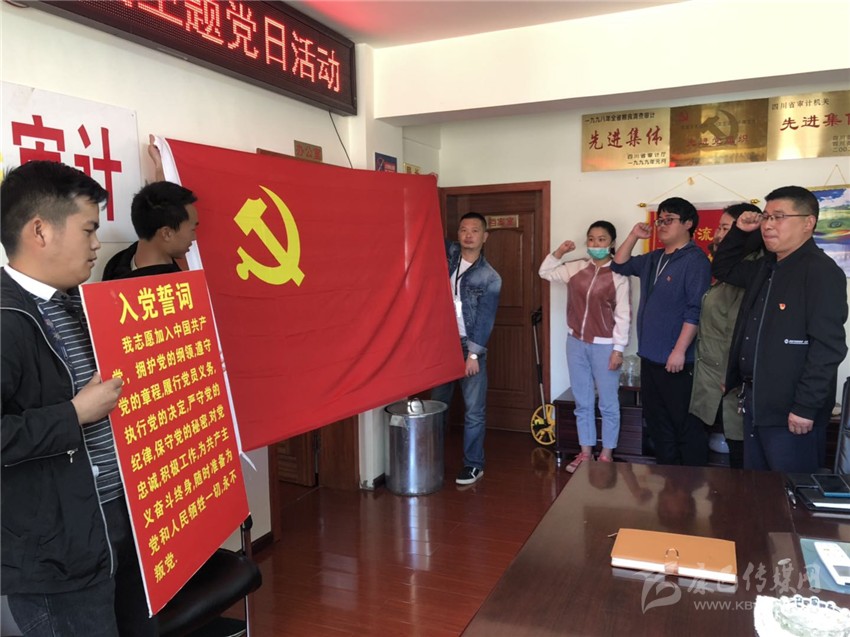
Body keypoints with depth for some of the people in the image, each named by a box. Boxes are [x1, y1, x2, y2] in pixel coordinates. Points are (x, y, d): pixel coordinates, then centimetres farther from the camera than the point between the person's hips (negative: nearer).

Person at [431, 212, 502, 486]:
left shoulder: (490, 278, -7)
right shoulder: (449, 253, 3)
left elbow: (485, 319, -11)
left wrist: (473, 354, -16)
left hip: (471, 347, -3)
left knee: (474, 411, 3)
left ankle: (473, 464, 16)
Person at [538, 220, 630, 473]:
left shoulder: (618, 275, -10)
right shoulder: (576, 268, 4)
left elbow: (623, 316, -11)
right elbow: (545, 272, 16)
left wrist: (618, 349, -14)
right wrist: (558, 253, 1)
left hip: (604, 346, -5)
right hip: (576, 343, 5)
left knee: (608, 403, 7)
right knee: (582, 402, 14)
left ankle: (607, 454, 21)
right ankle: (585, 451, 26)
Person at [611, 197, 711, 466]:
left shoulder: (695, 260, -12)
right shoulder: (653, 259, 12)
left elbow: (695, 311, -18)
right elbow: (619, 265, 23)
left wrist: (679, 350, -22)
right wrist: (633, 236, 9)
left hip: (677, 361, -9)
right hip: (650, 357, 9)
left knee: (686, 426, 2)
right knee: (657, 423, 17)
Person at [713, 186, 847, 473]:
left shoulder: (822, 271, -15)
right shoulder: (765, 268, 12)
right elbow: (723, 269, 28)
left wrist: (805, 407, -23)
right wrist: (740, 231, 10)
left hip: (791, 410, -8)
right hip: (755, 401, 9)